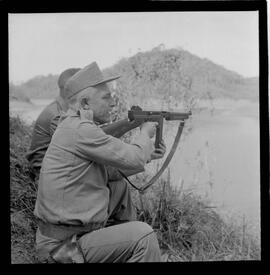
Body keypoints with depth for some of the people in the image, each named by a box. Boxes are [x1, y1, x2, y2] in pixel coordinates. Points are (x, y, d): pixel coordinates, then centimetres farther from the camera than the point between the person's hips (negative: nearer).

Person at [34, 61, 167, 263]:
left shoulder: (73, 124, 10)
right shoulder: (80, 130, -21)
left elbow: (108, 170, 19)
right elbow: (134, 159, -17)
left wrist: (147, 156, 11)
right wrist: (145, 133, 3)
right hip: (64, 246, -10)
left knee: (120, 186, 20)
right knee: (144, 236, -18)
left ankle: (130, 250, 30)